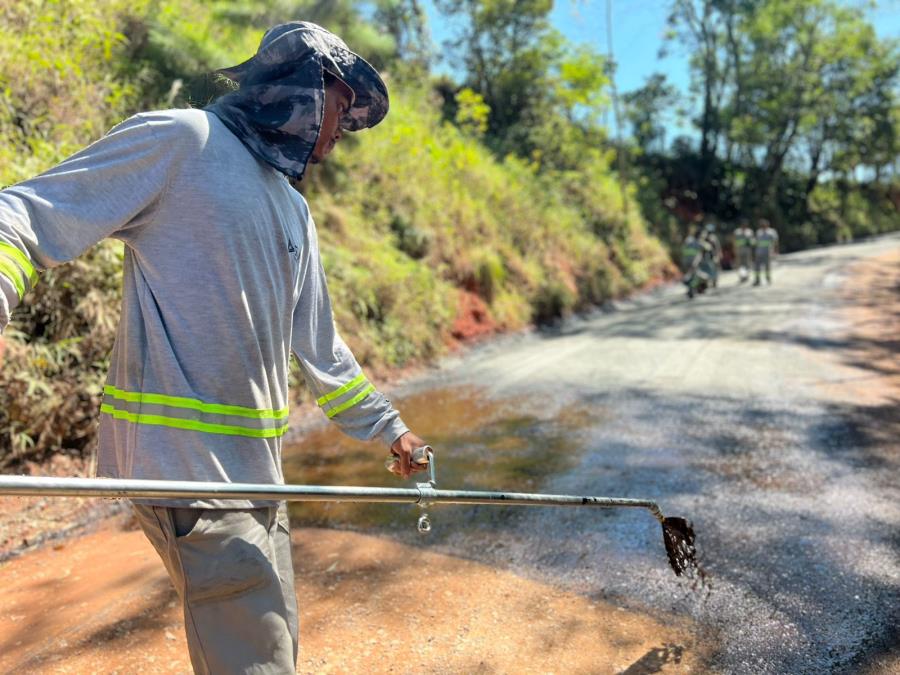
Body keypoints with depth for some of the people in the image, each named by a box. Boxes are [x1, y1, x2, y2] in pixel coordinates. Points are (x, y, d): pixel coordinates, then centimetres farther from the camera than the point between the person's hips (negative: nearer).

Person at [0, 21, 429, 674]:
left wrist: (387, 425, 26)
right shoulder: (181, 140, -6)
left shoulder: (295, 211, 18)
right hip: (187, 464, -8)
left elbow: (318, 343, 23)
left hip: (257, 469, 9)